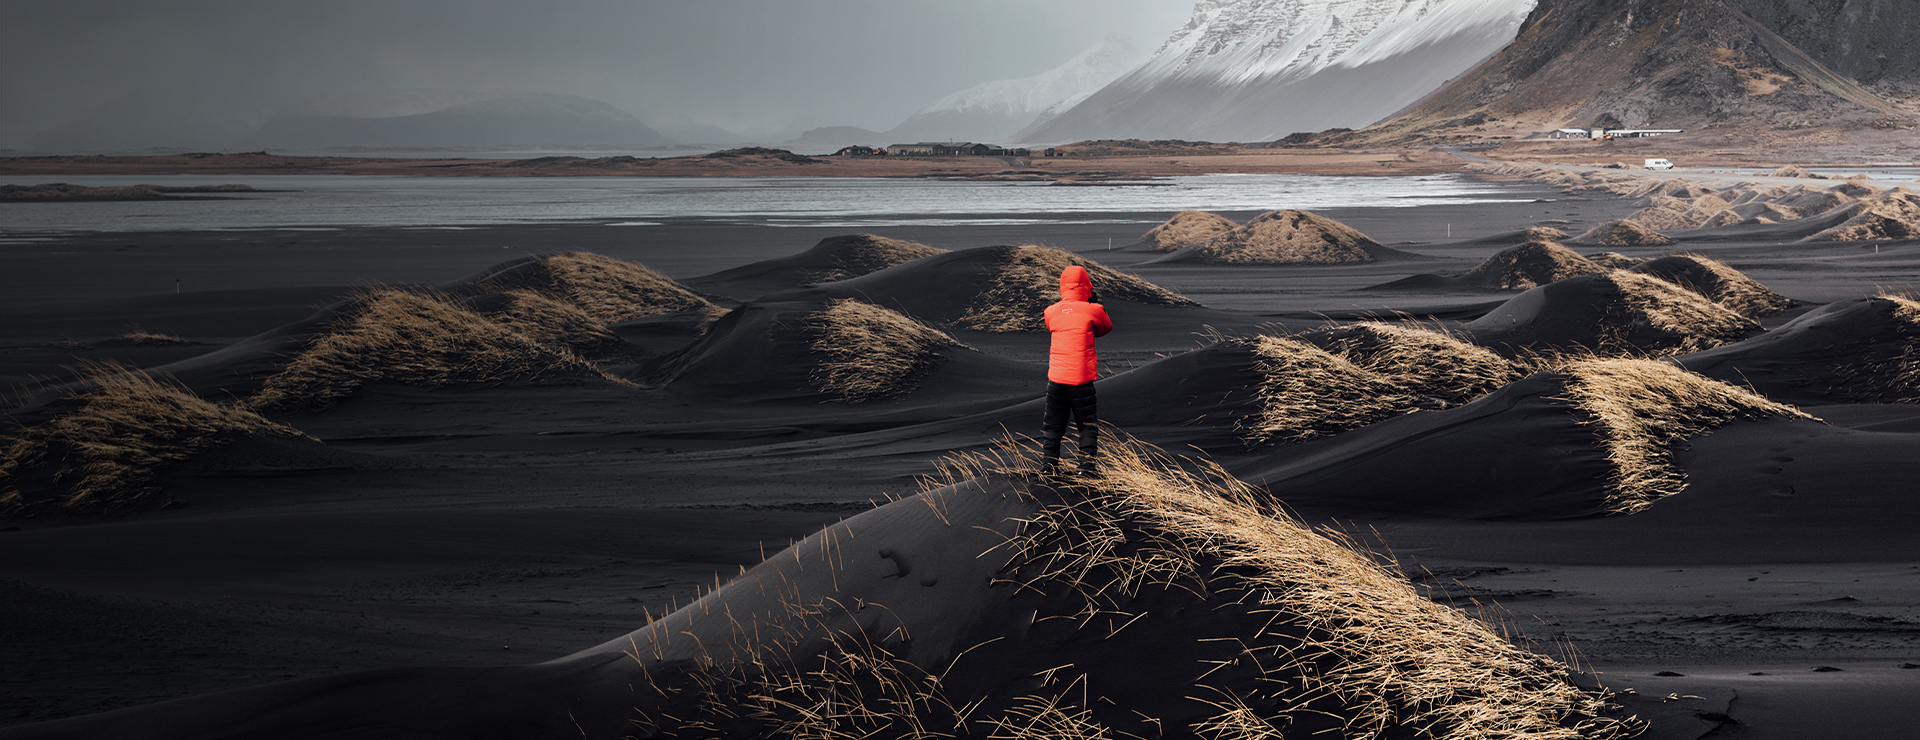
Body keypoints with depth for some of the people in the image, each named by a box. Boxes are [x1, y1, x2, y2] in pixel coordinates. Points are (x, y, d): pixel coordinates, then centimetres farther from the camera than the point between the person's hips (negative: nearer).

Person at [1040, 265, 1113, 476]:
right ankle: (1088, 465, 4)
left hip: (1056, 378, 3)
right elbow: (1107, 327, 12)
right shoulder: (1092, 310, -6)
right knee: (1088, 426, 9)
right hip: (1081, 379, -3)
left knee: (1053, 425, 14)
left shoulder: (1051, 312, 2)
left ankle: (1048, 464, 13)